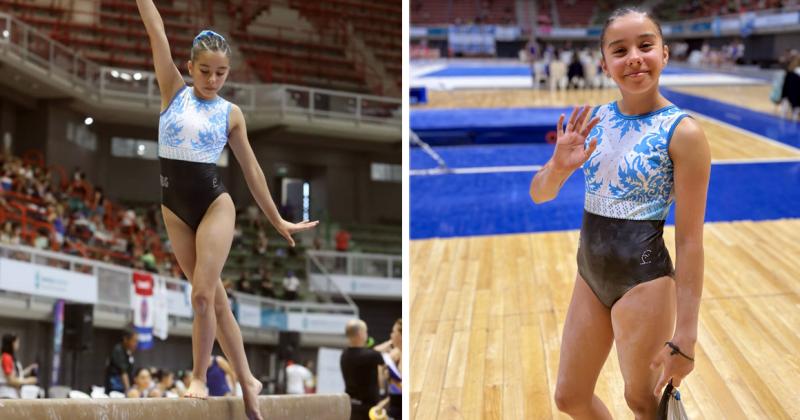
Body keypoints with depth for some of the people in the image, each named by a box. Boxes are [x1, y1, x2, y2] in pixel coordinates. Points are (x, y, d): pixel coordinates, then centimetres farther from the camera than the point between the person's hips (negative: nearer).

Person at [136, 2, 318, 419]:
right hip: (174, 208, 2)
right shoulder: (174, 91, 1)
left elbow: (252, 170, 8)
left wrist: (277, 220, 10)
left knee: (203, 295, -13)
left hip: (214, 204, -2)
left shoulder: (231, 114, 1)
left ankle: (199, 378, 1)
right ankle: (247, 381, 17)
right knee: (215, 299, 8)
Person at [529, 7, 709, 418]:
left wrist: (684, 336, -18)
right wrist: (560, 166, -20)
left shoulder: (683, 133, -16)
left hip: (644, 281, -6)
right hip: (590, 274, 6)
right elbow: (539, 193, 4)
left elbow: (689, 239, -16)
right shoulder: (593, 120, 1)